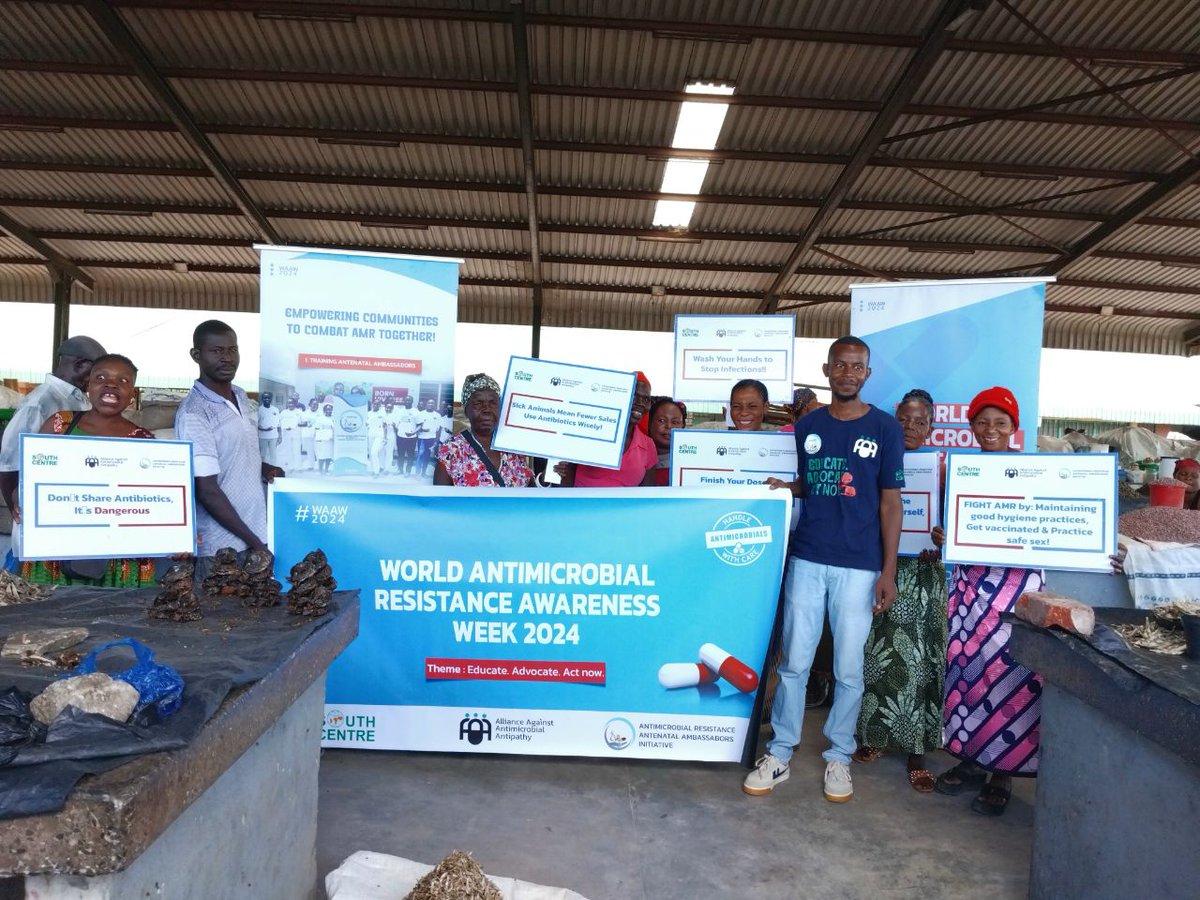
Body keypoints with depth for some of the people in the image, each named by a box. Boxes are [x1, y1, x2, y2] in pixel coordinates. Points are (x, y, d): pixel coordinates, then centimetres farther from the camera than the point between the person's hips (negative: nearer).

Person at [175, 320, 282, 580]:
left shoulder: (241, 397, 6)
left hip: (260, 534, 7)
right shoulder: (193, 414, -16)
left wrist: (265, 468, 0)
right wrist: (253, 542, -16)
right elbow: (207, 490, -18)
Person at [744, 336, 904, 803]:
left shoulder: (884, 428, 0)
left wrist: (888, 571, -4)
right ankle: (779, 755, 18)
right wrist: (784, 487, -3)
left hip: (859, 566, -2)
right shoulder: (807, 425, 8)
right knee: (793, 662, 6)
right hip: (806, 559, 2)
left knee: (848, 668, 6)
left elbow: (890, 503, 0)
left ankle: (838, 757, 24)